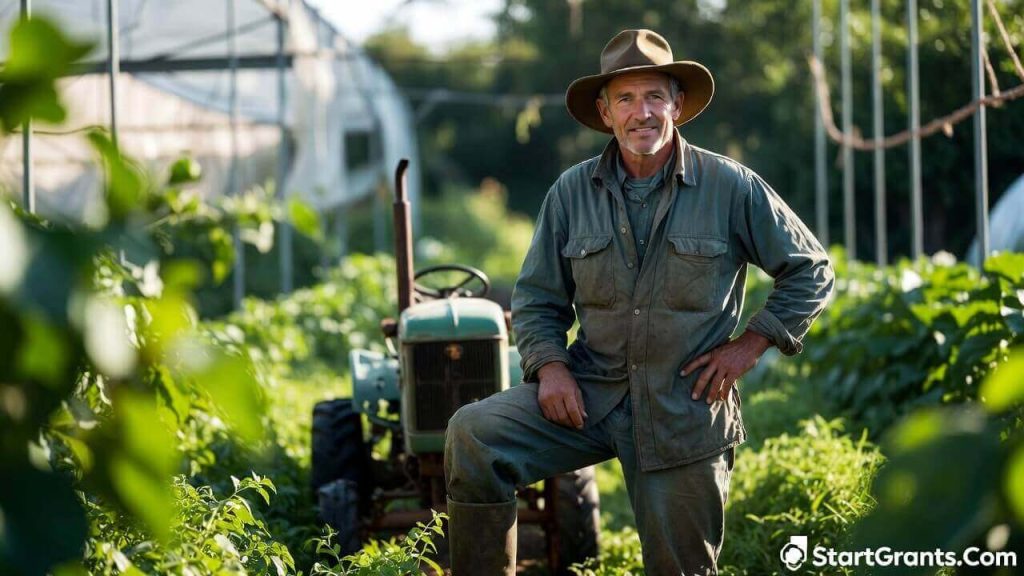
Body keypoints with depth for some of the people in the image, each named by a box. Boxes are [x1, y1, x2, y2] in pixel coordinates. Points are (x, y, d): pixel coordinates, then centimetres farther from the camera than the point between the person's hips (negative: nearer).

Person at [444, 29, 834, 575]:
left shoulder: (731, 187, -5)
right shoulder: (572, 191, 2)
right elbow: (536, 299, 10)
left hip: (685, 409, -2)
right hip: (591, 391, 2)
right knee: (472, 435, -21)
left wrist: (749, 345, -5)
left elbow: (811, 271, 4)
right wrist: (549, 365, -8)